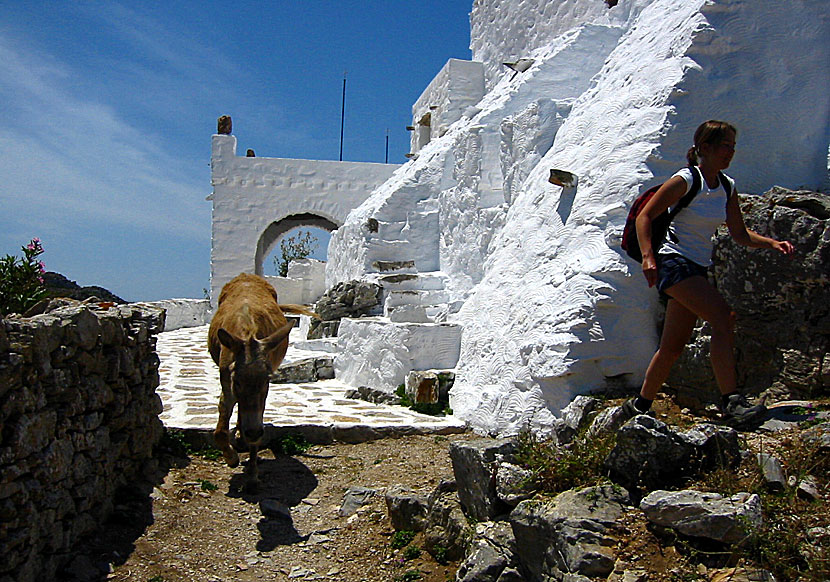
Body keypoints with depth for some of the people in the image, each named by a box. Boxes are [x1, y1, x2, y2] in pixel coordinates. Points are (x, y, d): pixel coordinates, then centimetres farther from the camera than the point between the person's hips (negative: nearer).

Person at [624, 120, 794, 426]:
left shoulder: (727, 187, 12)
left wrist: (772, 243, -1)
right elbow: (644, 216, -11)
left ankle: (639, 406, 21)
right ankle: (731, 401, -27)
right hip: (672, 262, -8)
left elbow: (740, 234, 16)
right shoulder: (685, 180, -9)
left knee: (673, 346, 8)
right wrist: (648, 257, -23)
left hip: (697, 269, 8)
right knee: (723, 317, -26)